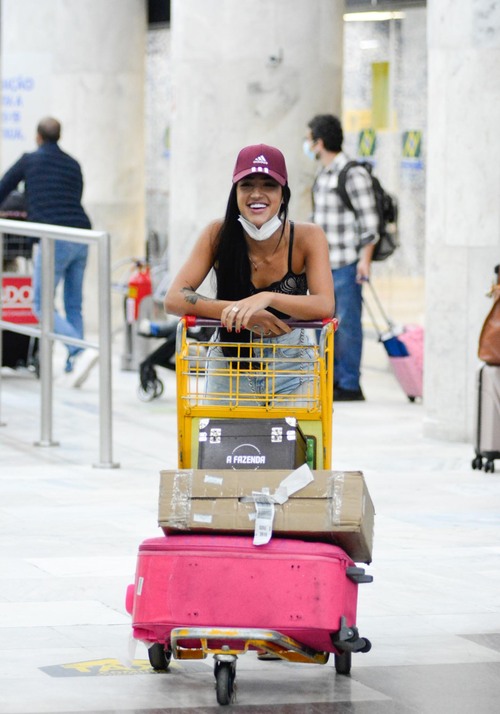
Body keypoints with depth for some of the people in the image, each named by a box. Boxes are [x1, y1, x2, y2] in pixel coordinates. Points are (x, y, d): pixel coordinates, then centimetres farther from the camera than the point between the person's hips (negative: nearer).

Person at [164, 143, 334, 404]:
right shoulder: (218, 234, -11)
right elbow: (174, 299, -18)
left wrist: (267, 298, -40)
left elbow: (325, 306, -24)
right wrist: (243, 312, -30)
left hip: (290, 365, 0)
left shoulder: (307, 237, -13)